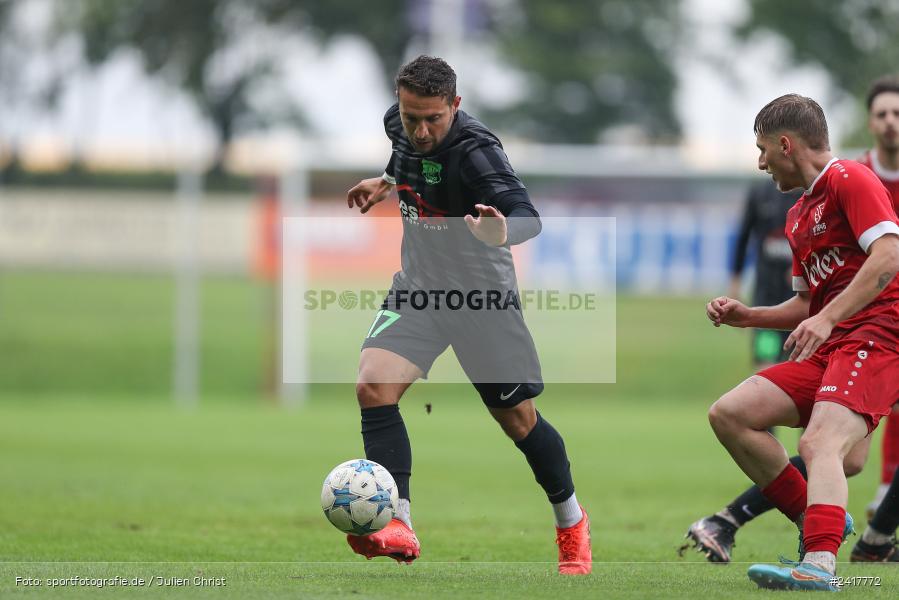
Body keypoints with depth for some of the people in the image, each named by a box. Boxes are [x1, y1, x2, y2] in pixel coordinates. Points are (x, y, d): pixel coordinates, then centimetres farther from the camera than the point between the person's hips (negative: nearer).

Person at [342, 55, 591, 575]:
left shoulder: (475, 150, -26)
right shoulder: (398, 125, -5)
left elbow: (529, 218, -39)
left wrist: (503, 231, -59)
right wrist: (389, 182, 13)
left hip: (482, 295, -5)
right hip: (419, 288, 5)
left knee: (519, 419, 6)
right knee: (373, 386, -19)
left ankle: (572, 523, 31)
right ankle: (398, 529, -21)